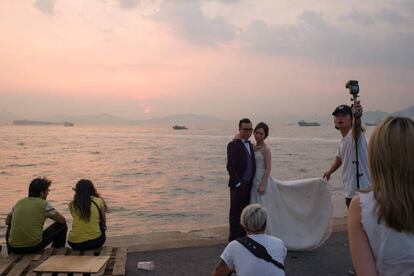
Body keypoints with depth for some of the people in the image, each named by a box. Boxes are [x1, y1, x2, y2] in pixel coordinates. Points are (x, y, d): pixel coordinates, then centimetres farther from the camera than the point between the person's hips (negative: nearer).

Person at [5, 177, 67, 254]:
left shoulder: (19, 202, 9)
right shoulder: (44, 204, -4)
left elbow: (7, 221, 23)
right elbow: (62, 220, 5)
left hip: (14, 248, 5)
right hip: (33, 247, -5)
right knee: (62, 226, 12)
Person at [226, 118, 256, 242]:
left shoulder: (250, 145, 15)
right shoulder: (233, 145, -10)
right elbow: (230, 167, -16)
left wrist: (252, 182, 11)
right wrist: (237, 183, -18)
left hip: (249, 184, 8)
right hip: (238, 185, -7)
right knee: (235, 212, 0)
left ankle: (242, 236, 23)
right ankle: (233, 239, 7)